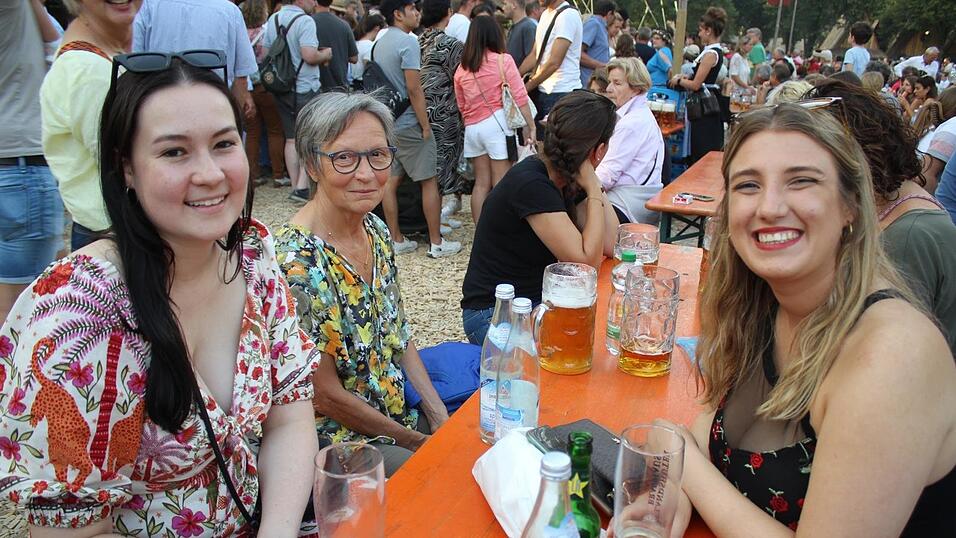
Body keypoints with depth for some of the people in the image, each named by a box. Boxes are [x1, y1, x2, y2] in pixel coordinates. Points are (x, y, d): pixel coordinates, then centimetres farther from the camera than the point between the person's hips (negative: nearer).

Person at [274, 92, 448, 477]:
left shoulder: (376, 230, -1)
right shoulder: (297, 261, -26)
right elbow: (325, 395, -20)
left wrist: (438, 416, 0)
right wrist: (414, 441, -11)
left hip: (399, 409, 7)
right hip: (336, 437, -7)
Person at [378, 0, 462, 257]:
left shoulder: (379, 43, 11)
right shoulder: (408, 42, -15)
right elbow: (414, 89, -20)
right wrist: (426, 125, -14)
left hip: (388, 122, 8)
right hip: (409, 123, -8)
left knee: (391, 181, 8)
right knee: (429, 181, 1)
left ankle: (396, 240, 15)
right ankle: (436, 243, 6)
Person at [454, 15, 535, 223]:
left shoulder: (461, 68, 9)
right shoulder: (503, 60, -2)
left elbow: (461, 106, 11)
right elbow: (520, 96, -7)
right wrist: (531, 126, -4)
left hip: (472, 128, 5)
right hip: (498, 123, -4)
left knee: (481, 183, 12)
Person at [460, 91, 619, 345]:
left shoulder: (569, 180, 3)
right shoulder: (530, 184, -23)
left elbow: (610, 246, -3)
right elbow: (587, 261, -26)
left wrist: (593, 183, -5)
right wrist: (594, 189, -19)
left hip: (541, 299, 8)